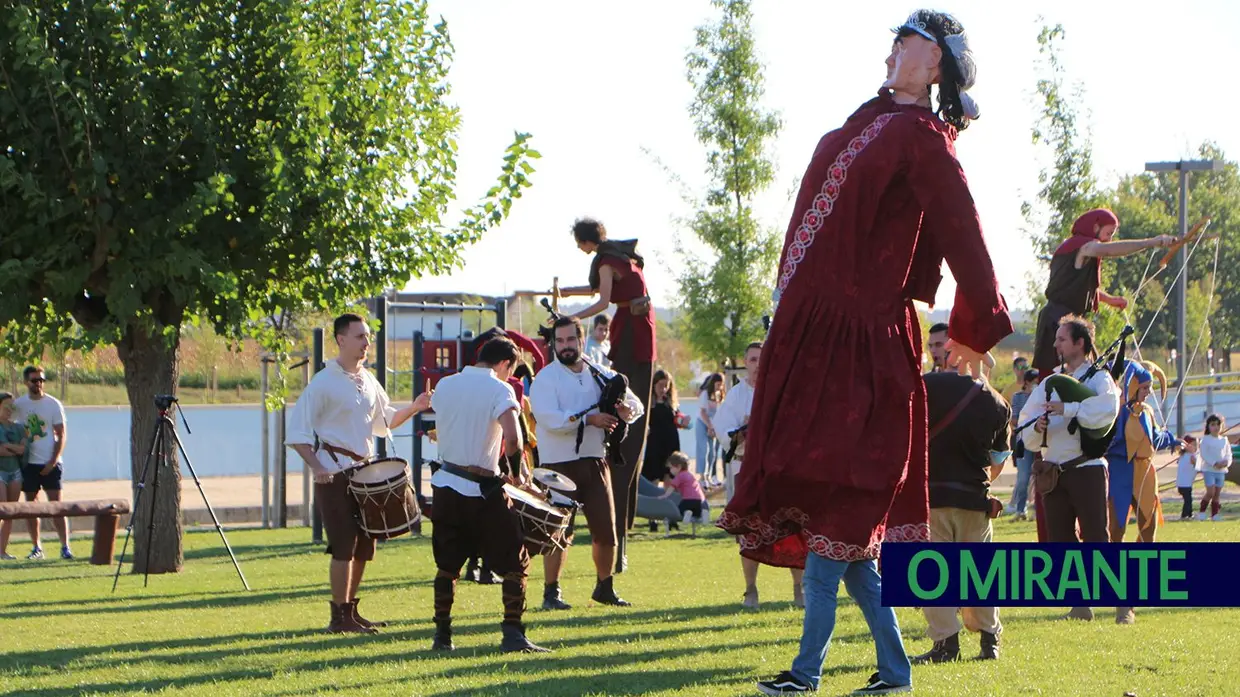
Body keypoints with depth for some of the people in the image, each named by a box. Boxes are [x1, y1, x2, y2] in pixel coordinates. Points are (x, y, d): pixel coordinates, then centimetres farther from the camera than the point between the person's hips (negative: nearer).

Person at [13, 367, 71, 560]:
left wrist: (53, 461, -10)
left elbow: (61, 435, -1)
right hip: (28, 462, 3)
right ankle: (37, 548, 12)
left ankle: (65, 546, -9)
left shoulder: (53, 404, -2)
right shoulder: (18, 404, 4)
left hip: (49, 463, -3)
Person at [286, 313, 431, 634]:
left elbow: (384, 420, 24)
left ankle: (351, 610, 21)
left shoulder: (368, 381, 12)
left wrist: (414, 408, 6)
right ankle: (339, 617, -3)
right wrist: (315, 467, -23)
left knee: (364, 544, 10)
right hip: (334, 472, -8)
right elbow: (297, 432, -11)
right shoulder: (324, 383, -11)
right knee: (344, 545, -9)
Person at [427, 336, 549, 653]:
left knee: (447, 564, 16)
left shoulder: (445, 385, 9)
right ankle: (512, 633, -4)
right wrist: (515, 472, -7)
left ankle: (442, 634, 16)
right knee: (514, 563, 3)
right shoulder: (499, 390, -10)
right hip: (483, 490, -6)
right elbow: (512, 436, -25)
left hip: (445, 484, 6)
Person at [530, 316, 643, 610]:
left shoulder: (601, 376, 10)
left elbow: (637, 405, 9)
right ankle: (551, 593, 5)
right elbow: (550, 419, -19)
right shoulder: (545, 378, -5)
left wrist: (627, 410, -15)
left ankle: (605, 588, 24)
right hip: (560, 464, -5)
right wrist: (589, 419, -23)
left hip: (595, 462, 5)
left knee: (606, 530, 7)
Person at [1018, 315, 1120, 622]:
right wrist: (1036, 428, -9)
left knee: (1096, 537, -9)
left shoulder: (1098, 378, 0)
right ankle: (1080, 605, 13)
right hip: (1053, 470, 6)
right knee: (1060, 539, 6)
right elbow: (1025, 431, 13)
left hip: (1087, 468, -6)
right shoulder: (1049, 383, 16)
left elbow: (1107, 410, -21)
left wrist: (1067, 409, -20)